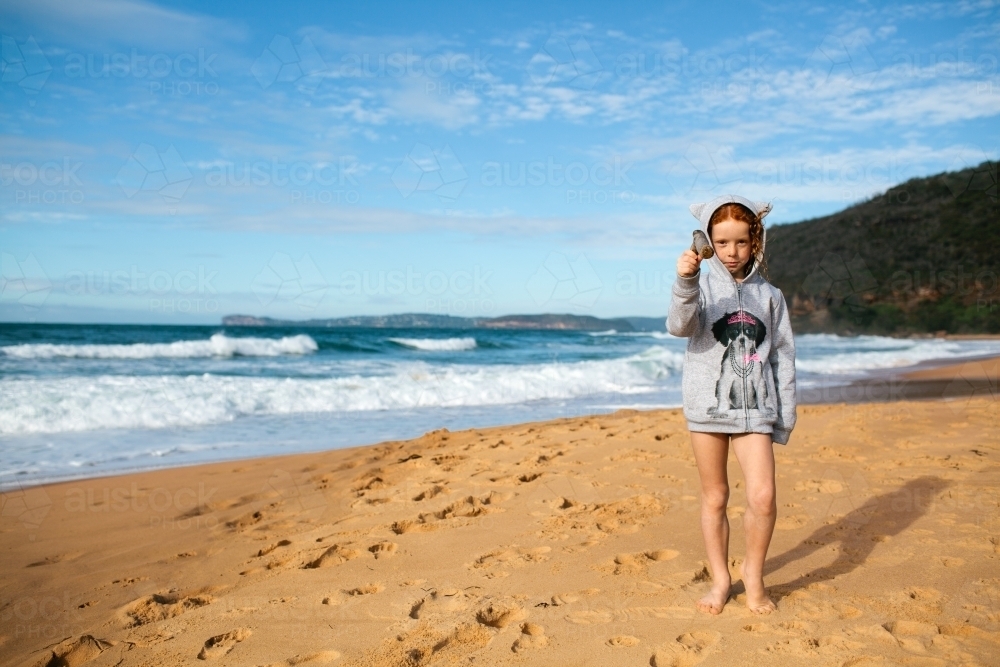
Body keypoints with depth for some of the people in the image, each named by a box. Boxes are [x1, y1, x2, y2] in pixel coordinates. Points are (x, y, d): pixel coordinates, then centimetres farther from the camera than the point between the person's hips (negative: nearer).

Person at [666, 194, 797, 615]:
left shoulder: (769, 295, 7)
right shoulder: (702, 286, 0)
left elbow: (783, 356, 10)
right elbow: (680, 326, -20)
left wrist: (785, 414, 8)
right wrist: (685, 284, -37)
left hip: (755, 407, 1)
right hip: (708, 403, -1)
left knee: (763, 496, -11)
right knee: (714, 498, 8)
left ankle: (753, 573, 13)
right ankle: (720, 579, 24)